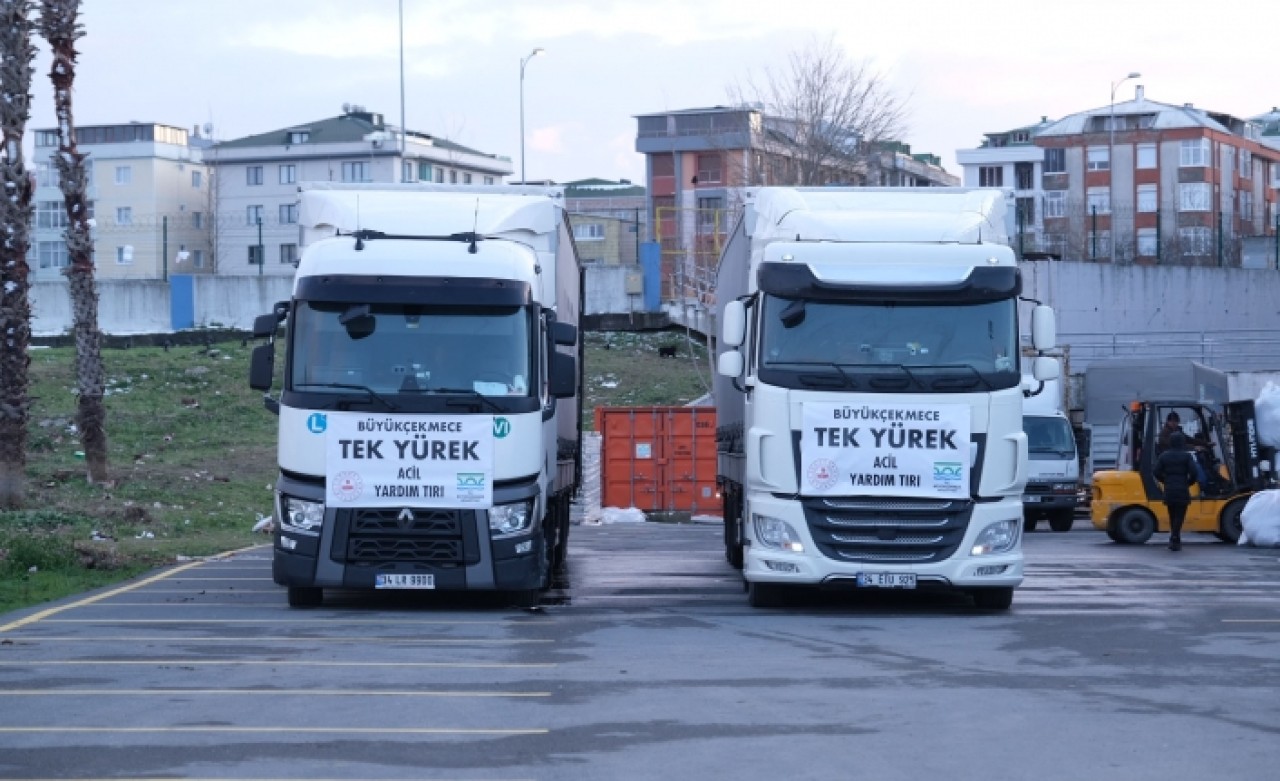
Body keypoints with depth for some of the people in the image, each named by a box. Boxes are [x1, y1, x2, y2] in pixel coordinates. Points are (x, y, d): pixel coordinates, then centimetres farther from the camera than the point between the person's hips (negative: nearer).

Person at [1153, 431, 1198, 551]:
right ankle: (1175, 540, -15)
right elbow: (1193, 472, -12)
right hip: (1182, 491, -3)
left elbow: (1156, 472, 1)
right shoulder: (1187, 456, -4)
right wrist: (1190, 482, 6)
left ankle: (1175, 540, 21)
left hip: (1169, 491, 4)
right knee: (1179, 516, -3)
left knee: (1173, 516, 15)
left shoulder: (1164, 456, 5)